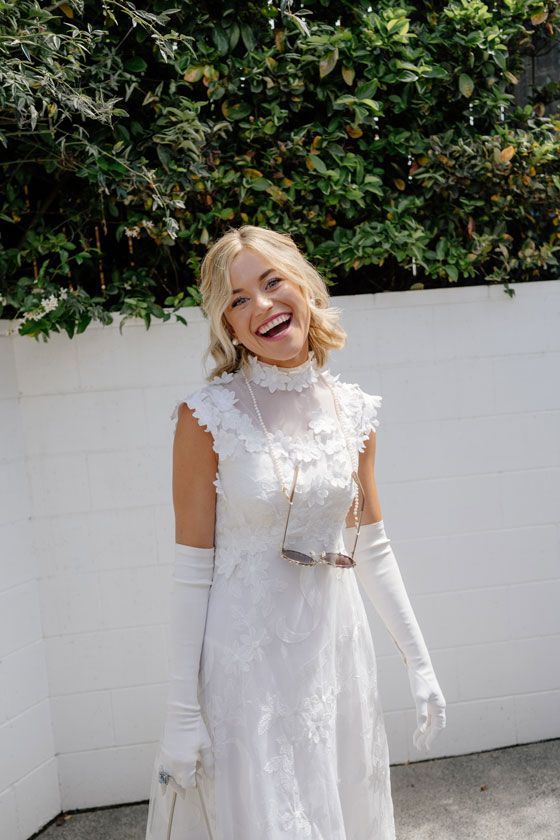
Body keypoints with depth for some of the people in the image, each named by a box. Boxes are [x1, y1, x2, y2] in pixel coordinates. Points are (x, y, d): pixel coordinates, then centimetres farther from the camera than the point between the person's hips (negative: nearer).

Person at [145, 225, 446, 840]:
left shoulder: (353, 413, 0)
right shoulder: (208, 416, -13)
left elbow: (372, 549, 7)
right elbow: (192, 571, -11)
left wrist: (419, 662, 8)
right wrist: (181, 711, -10)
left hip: (338, 651, 5)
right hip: (246, 661, -4)